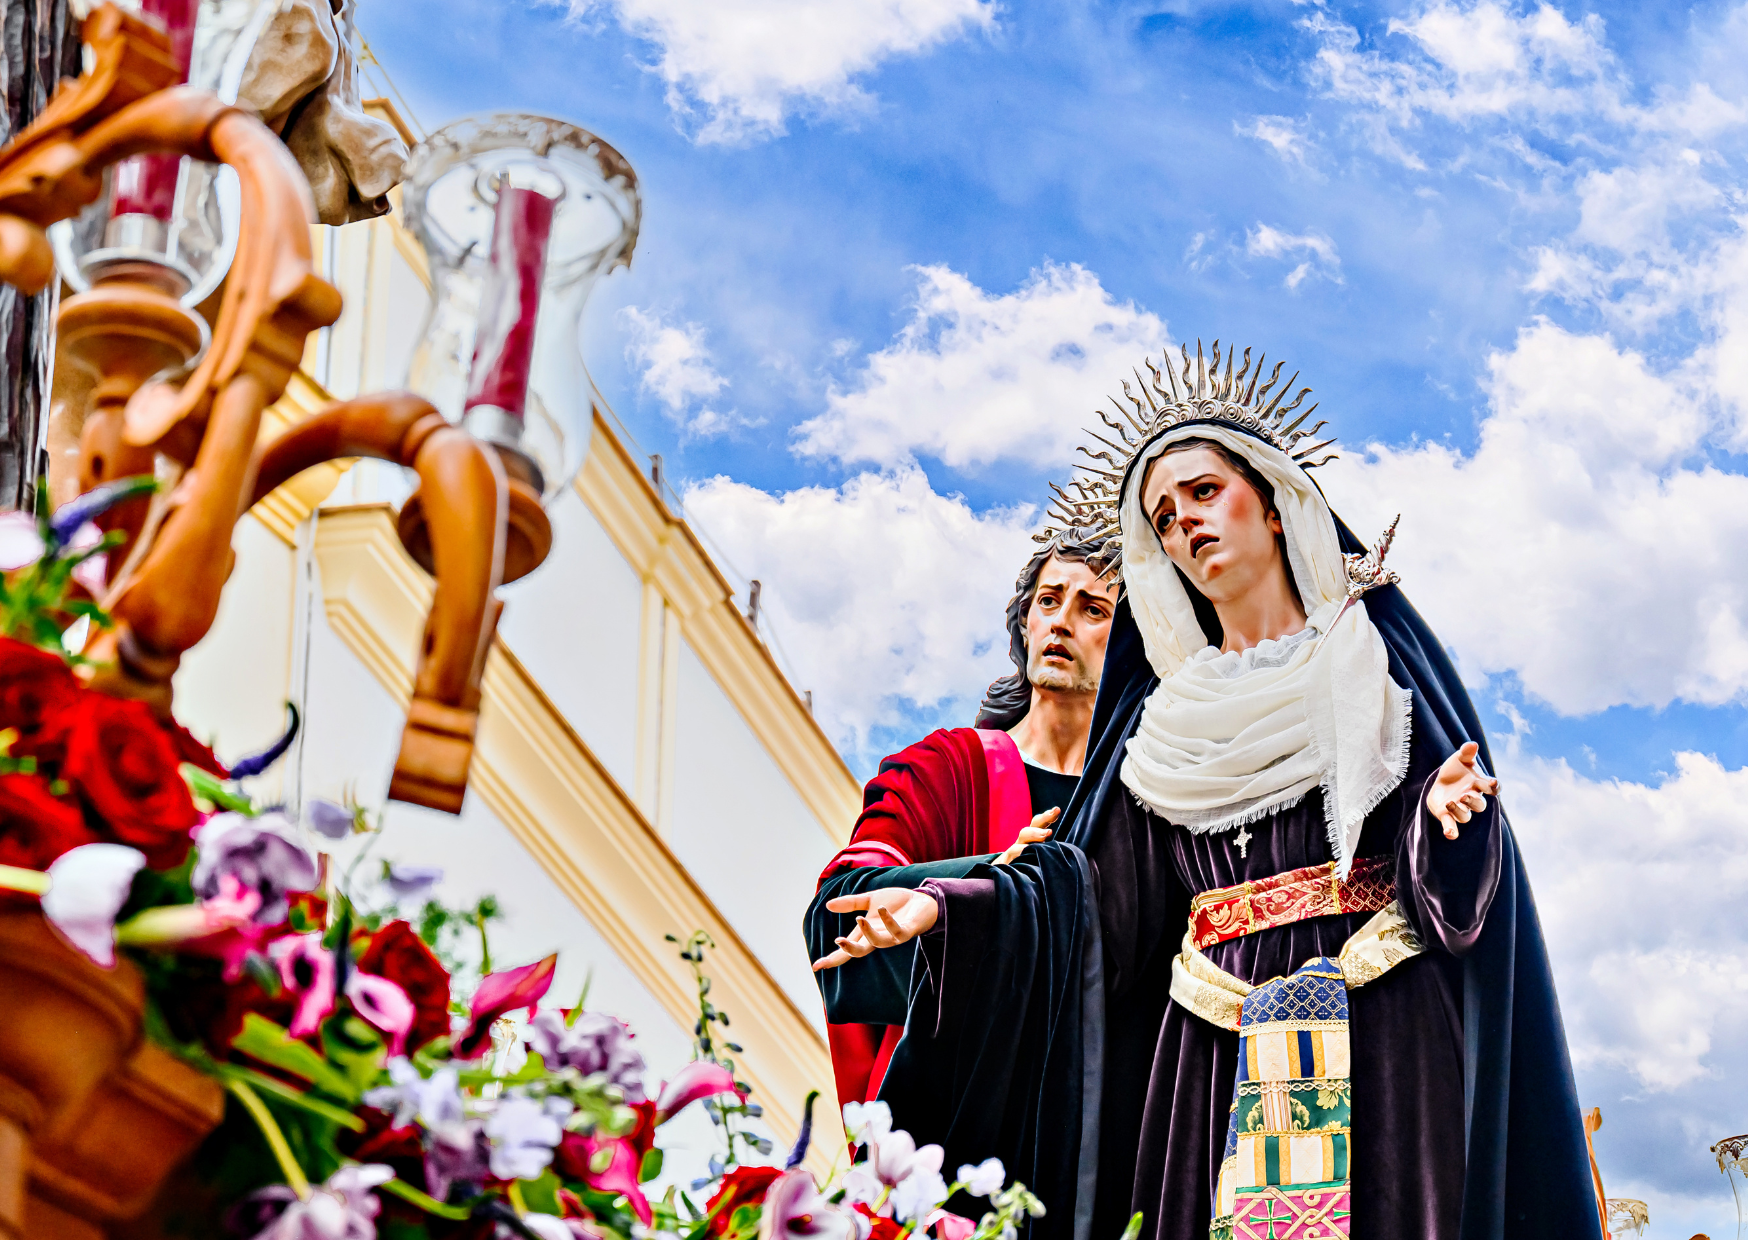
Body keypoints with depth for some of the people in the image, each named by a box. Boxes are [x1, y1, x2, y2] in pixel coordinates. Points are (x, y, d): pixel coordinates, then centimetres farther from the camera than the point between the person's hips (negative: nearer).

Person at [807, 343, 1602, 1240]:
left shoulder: (1375, 654, 11)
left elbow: (1457, 877, 2)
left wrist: (1443, 812, -21)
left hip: (1377, 1033, -2)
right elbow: (1096, 891, 9)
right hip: (1210, 1055, 3)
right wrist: (942, 905, -4)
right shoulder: (1164, 722, 20)